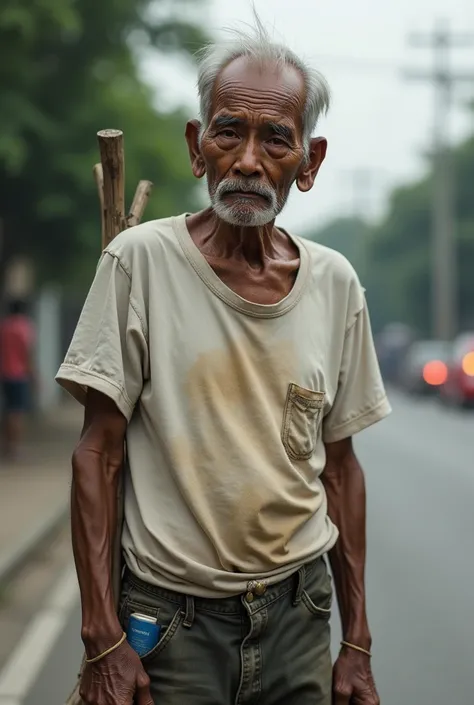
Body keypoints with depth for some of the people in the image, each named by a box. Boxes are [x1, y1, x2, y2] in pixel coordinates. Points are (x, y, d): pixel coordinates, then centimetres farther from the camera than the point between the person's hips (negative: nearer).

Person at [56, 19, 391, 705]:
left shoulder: (336, 283, 2)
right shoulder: (141, 261, -9)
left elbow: (339, 467, 9)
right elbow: (97, 454, -8)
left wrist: (357, 645, 8)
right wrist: (103, 639, -13)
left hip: (298, 615, 4)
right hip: (172, 618, -3)